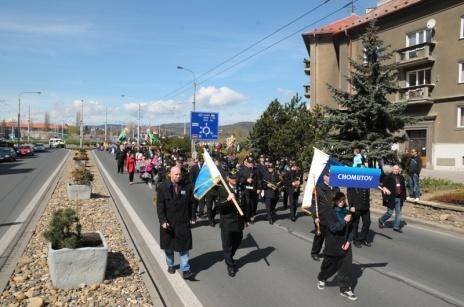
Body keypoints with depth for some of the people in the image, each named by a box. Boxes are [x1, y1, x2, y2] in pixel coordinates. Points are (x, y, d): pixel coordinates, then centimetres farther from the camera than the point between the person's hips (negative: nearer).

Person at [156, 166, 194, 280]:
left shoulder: (187, 187, -4)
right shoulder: (163, 187, -7)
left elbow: (190, 204, 3)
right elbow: (160, 206, -9)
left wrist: (189, 218, 0)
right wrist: (163, 221, -16)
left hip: (183, 223, 0)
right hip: (168, 223, 0)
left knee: (184, 247, 2)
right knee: (168, 246, 17)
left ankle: (185, 270, 8)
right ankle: (170, 265, 37)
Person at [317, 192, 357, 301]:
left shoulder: (347, 212, 0)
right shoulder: (329, 213, -14)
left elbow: (350, 228, 5)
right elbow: (333, 228, -23)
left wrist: (348, 241, -4)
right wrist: (344, 221, -28)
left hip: (345, 245, 4)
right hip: (332, 246, -3)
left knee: (347, 267, 3)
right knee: (330, 266, 14)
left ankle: (345, 289, 17)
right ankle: (321, 279, 42)